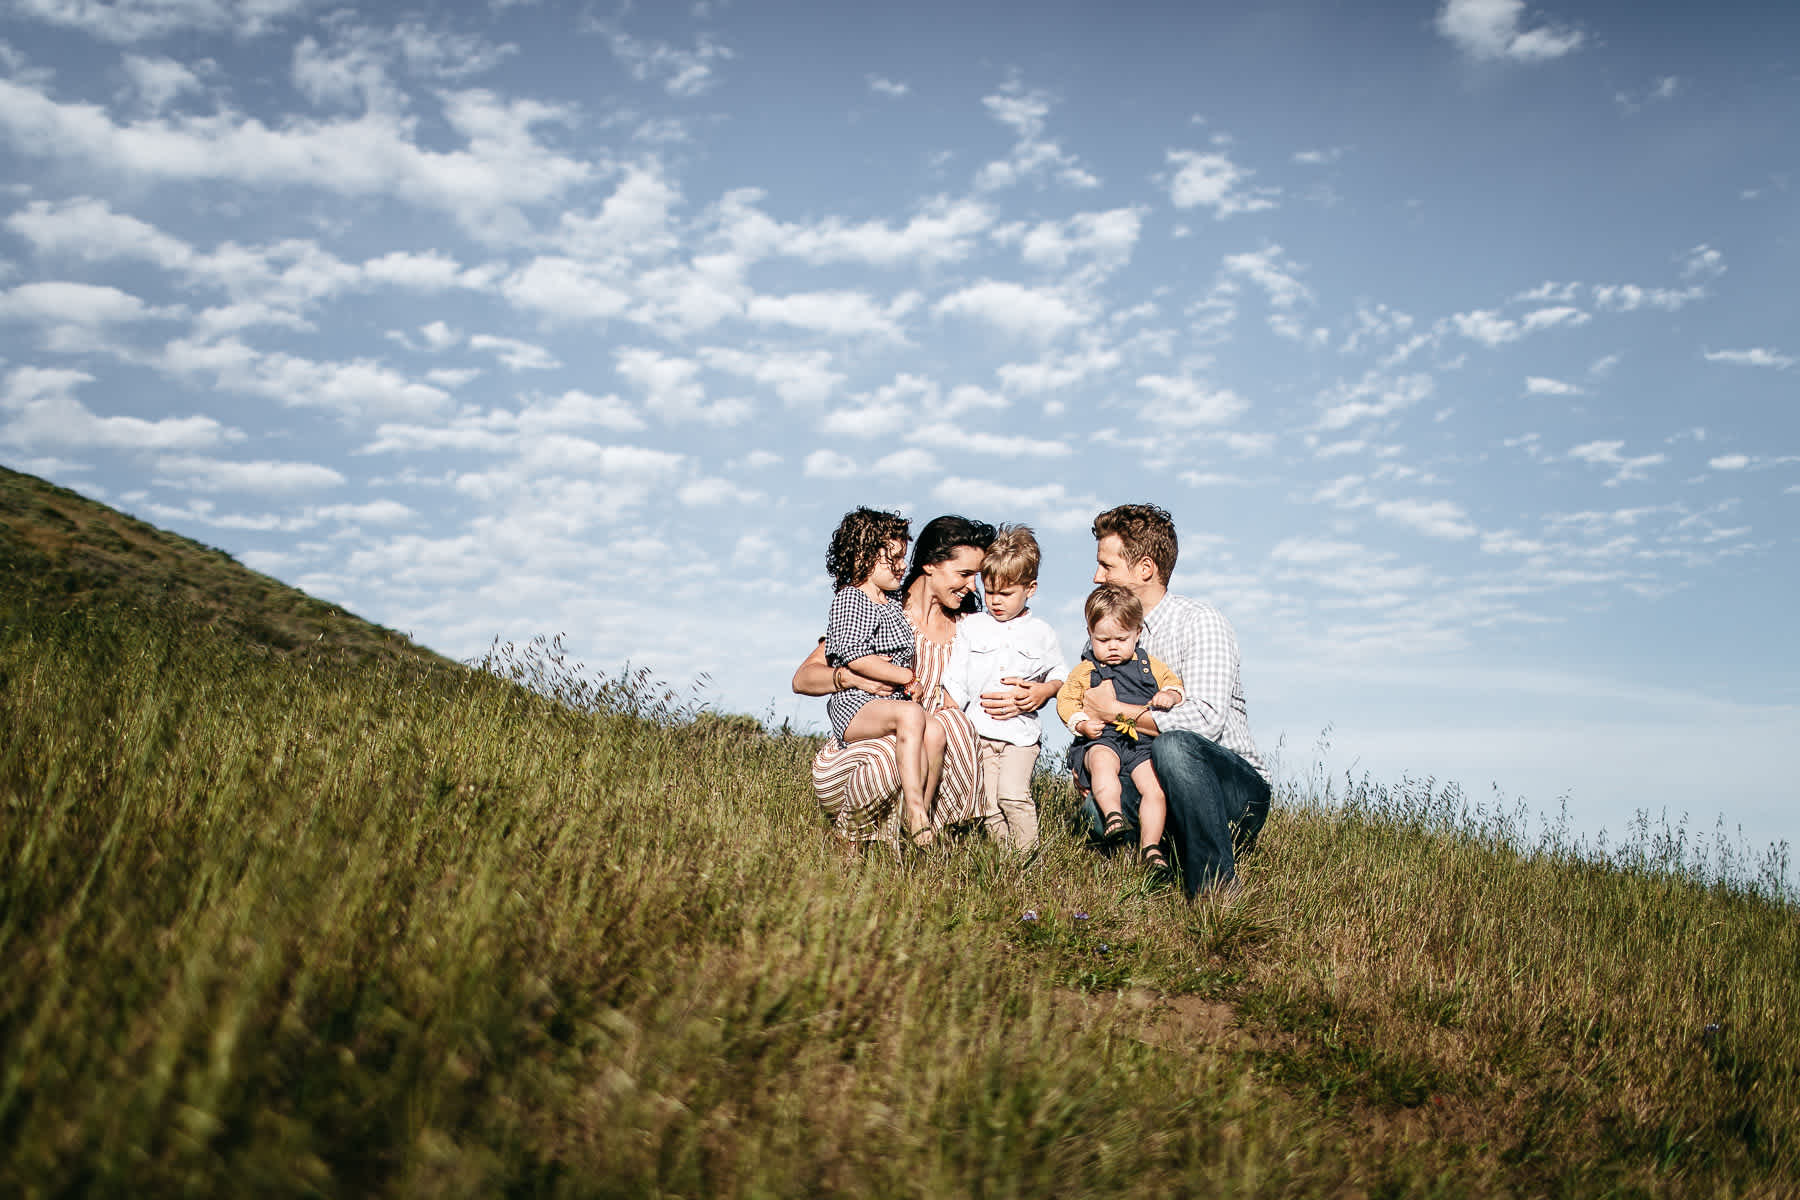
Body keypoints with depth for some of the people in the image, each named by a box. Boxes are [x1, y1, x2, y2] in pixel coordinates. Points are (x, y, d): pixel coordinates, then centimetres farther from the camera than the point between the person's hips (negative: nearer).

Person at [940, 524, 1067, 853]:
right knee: (990, 801, 0)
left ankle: (1029, 854, -5)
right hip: (979, 725, 2)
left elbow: (1060, 675, 16)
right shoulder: (970, 627, 7)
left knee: (1013, 794, -17)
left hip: (1021, 729, -2)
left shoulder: (1041, 632, 7)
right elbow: (955, 681, 7)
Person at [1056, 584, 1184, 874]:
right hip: (1101, 740, -2)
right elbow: (1066, 701, 7)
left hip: (1142, 742, 2)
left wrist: (1170, 696, -4)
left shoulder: (1150, 666, 16)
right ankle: (1112, 815, -40)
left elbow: (1174, 683, 20)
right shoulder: (1085, 671, 10)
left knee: (1154, 786, -18)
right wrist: (1082, 723, -11)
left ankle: (1149, 846, -12)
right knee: (1102, 761, -36)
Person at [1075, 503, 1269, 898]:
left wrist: (1118, 712, -16)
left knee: (1172, 745, -38)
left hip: (1239, 788, -5)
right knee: (1097, 803, -27)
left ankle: (1219, 887, -28)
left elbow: (1204, 719, -24)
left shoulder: (1200, 621, -9)